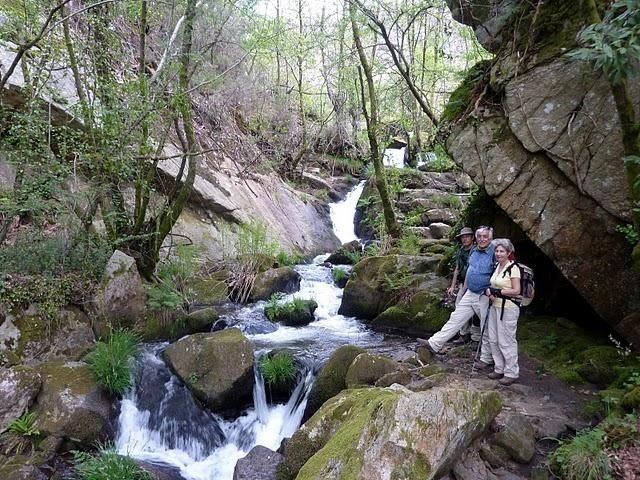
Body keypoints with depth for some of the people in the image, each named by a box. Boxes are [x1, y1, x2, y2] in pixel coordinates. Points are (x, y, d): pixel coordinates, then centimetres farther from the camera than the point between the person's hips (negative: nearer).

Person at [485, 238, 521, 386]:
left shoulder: (513, 268, -13)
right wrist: (489, 291, -3)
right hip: (495, 306, 8)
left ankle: (511, 373, 13)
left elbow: (516, 291, -17)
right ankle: (499, 369, 27)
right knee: (493, 339, 13)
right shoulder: (497, 266, 12)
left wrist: (497, 291, -17)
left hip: (508, 308, -8)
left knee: (506, 341, -1)